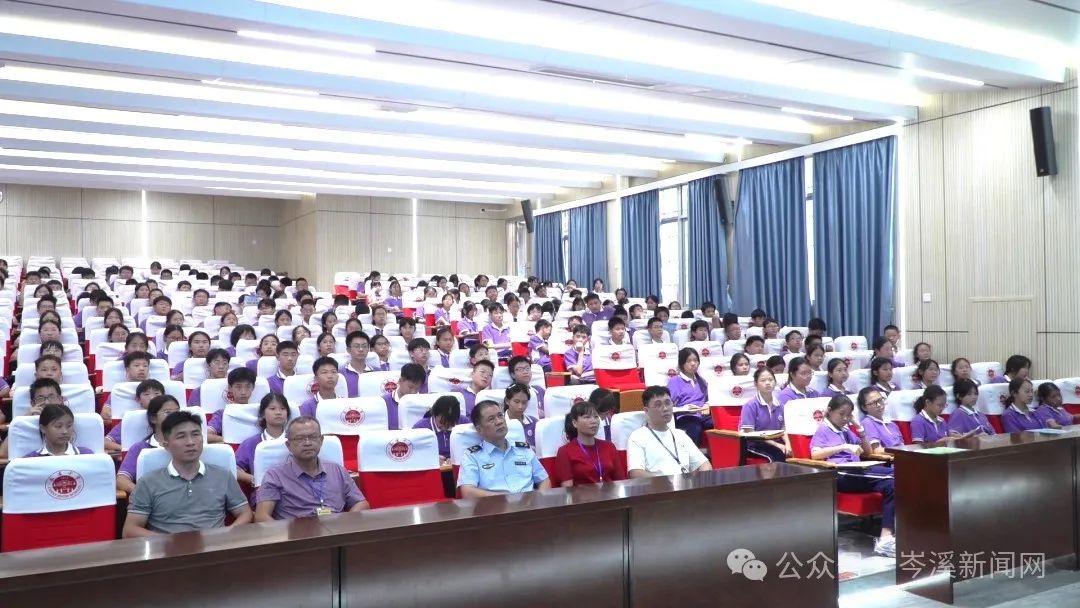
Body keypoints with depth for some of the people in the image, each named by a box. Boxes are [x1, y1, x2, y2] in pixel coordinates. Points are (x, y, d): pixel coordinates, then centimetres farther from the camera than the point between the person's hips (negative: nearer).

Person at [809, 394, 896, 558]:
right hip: (839, 474, -7)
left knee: (891, 484, -23)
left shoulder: (846, 431, 29)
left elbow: (867, 451, 32)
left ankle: (886, 538, -31)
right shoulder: (823, 430, 8)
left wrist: (862, 434, 15)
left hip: (857, 473, 7)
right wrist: (845, 447, -18)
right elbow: (815, 454, -11)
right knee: (892, 474, -24)